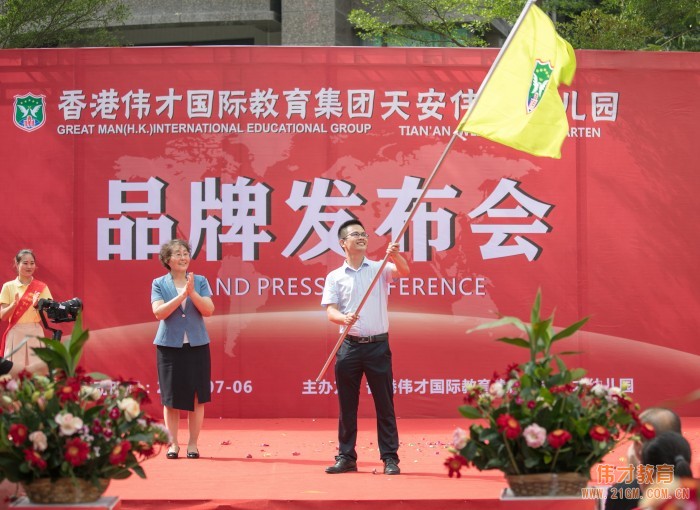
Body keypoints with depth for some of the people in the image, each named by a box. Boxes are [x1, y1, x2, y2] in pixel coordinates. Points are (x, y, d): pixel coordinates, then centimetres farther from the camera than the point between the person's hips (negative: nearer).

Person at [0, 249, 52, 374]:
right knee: (14, 369, -7)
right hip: (15, 334, -1)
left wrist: (37, 305, -18)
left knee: (39, 368, -9)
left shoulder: (41, 287, 6)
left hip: (35, 333, 1)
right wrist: (14, 304, -18)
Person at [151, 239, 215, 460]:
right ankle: (173, 444, 11)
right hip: (169, 346, -1)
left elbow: (208, 310, -4)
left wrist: (192, 293, -18)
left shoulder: (200, 282, 5)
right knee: (171, 398, 3)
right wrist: (181, 295, -19)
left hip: (197, 346, 1)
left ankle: (193, 444, 9)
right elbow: (159, 312, -11)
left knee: (196, 398, 2)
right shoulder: (159, 284, 2)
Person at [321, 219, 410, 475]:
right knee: (347, 405, 4)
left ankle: (390, 458, 2)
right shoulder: (335, 277, 7)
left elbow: (403, 271, -12)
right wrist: (344, 318, -23)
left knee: (385, 404, -1)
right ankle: (346, 457, 11)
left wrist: (394, 255, -33)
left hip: (378, 345, -1)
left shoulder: (380, 269, 6)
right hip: (349, 346, 1)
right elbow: (330, 311, -1)